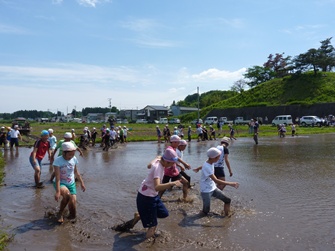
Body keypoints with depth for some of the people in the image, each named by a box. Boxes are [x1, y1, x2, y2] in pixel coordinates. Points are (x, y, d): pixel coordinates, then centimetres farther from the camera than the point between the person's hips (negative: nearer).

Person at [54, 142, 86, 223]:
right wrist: (57, 191, -32)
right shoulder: (58, 161, -19)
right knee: (67, 194, -36)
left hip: (71, 184, 4)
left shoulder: (74, 159, -4)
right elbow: (57, 177, -25)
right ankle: (60, 213, -12)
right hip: (61, 184, -4)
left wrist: (82, 183, 15)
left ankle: (71, 215, 29)